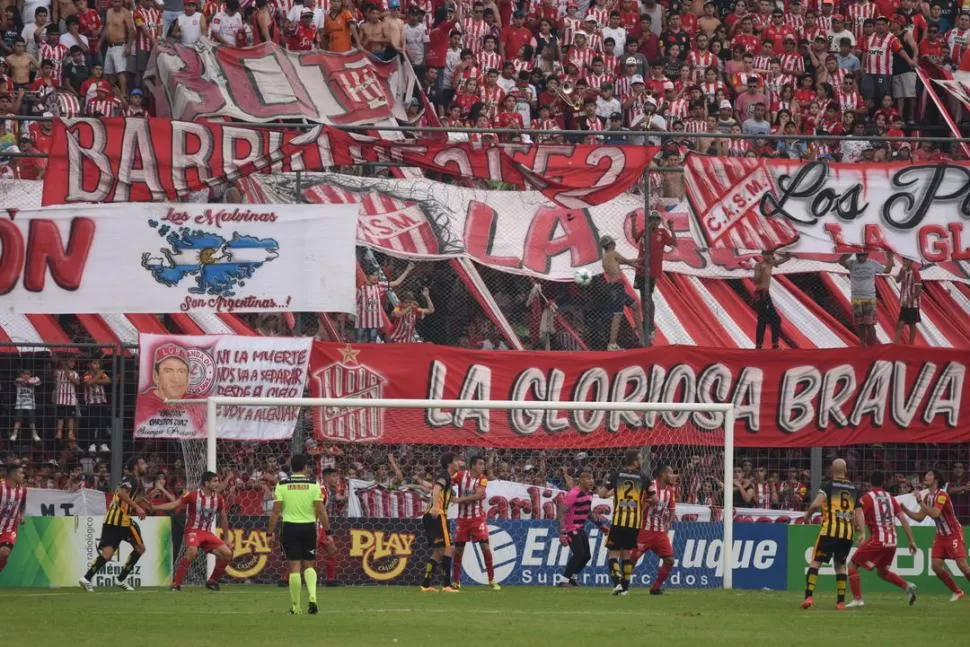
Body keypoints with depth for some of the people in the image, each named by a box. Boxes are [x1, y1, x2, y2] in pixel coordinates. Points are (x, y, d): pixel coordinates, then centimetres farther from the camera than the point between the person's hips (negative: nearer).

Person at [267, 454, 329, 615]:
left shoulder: (282, 485, -2)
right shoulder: (313, 485, -3)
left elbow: (276, 511, -3)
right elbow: (321, 511, -5)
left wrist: (270, 532, 3)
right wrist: (328, 531, 1)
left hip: (290, 528, 0)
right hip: (309, 527, 0)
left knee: (294, 567, 3)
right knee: (309, 566, 13)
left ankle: (296, 607, 4)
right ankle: (312, 596, -11)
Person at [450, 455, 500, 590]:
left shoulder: (482, 479, -5)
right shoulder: (461, 475, -4)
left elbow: (478, 495, -18)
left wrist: (461, 499, -25)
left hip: (478, 517, -1)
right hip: (462, 518, 1)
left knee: (485, 546, -9)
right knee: (458, 548, 3)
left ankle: (492, 580, 0)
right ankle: (456, 581, 16)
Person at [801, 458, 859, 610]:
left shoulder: (828, 486, -1)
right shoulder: (854, 489, 12)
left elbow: (816, 504, -13)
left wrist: (807, 514, 6)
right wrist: (860, 531, 15)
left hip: (830, 529, -4)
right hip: (848, 532, 4)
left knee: (816, 562, 0)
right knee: (840, 564, 17)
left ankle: (809, 596, -14)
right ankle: (841, 601, 12)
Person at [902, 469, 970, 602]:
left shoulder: (941, 495, -19)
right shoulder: (928, 496, 7)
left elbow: (935, 514, -32)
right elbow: (919, 517, 11)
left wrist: (920, 502, -31)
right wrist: (904, 509, 1)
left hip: (954, 534, -8)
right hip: (941, 535, 8)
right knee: (936, 565, -3)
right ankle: (957, 592, 11)